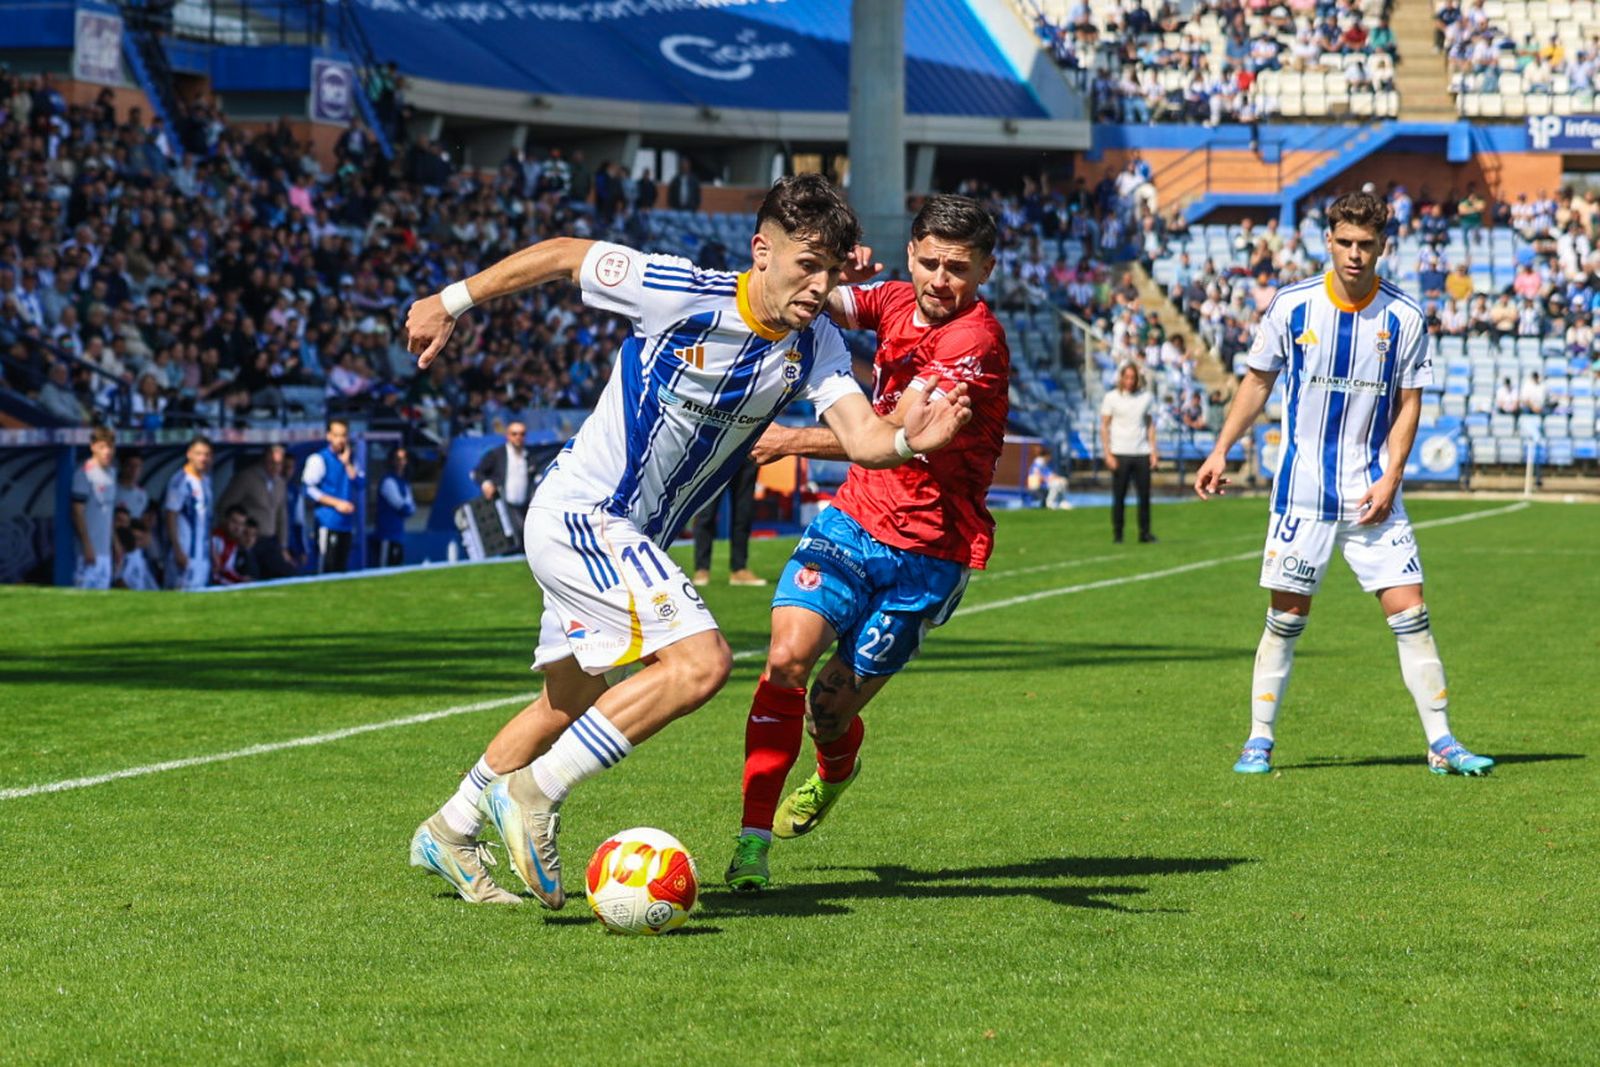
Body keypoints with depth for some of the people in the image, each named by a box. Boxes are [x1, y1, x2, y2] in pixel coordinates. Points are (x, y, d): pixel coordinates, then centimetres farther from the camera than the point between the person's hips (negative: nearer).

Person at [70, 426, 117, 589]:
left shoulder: (110, 475, 14)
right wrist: (87, 545, -18)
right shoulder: (84, 474, -10)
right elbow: (77, 512, -13)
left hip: (105, 548, 8)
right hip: (91, 548, -8)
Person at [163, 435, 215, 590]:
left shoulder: (206, 480, 14)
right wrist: (177, 551, -20)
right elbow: (171, 516, -15)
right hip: (185, 551, -9)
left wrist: (212, 549, 19)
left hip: (203, 552, 9)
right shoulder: (180, 481, -12)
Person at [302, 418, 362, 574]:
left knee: (341, 567, 8)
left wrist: (347, 463, -4)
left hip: (346, 523, 6)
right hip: (328, 521, -6)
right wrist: (336, 503, -13)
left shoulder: (350, 459, 14)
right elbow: (309, 489, -10)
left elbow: (359, 485, 5)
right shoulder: (318, 459, -4)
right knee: (327, 567, -11)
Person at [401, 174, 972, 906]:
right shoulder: (682, 295, -21)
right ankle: (532, 794, -15)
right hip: (579, 511, -8)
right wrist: (452, 303, -1)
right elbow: (562, 255, -9)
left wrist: (907, 441, -42)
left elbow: (861, 436, -19)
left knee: (569, 705, 20)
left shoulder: (815, 345, -5)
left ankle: (449, 834, 37)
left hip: (630, 541, 8)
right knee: (700, 662, -22)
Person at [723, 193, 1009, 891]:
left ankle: (837, 770, 38)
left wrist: (789, 440, -16)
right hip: (853, 519, 5)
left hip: (927, 553, -5)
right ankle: (752, 842, -14)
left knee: (830, 710, -1)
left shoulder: (975, 343, -19)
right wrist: (837, 275, -18)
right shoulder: (897, 301, 3)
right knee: (788, 656, -19)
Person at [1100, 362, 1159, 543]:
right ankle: (1117, 534, 5)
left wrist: (1154, 451, 5)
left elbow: (1151, 426, 13)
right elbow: (1104, 427, 3)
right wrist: (1108, 454, -6)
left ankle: (1144, 532, 7)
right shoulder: (1111, 398, 2)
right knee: (1119, 497, -1)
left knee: (1145, 495, -1)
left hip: (1142, 453, 2)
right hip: (1120, 454, -2)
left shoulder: (1147, 397, 8)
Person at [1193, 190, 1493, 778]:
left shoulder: (1404, 317, -3)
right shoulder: (1292, 305, -3)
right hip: (1302, 491, -1)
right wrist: (1220, 451, 6)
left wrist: (1389, 478, -8)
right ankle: (1258, 741, 11)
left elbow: (1408, 403, 3)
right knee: (1286, 618, 1)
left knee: (1410, 614, -4)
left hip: (1371, 495, 1)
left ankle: (1442, 744, 2)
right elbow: (1257, 381, 9)